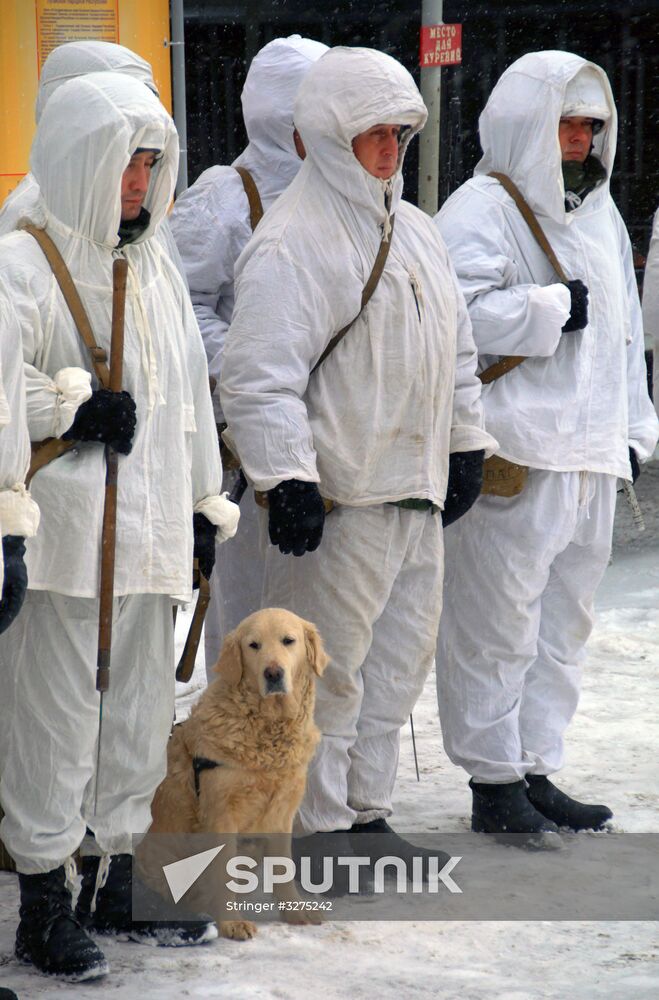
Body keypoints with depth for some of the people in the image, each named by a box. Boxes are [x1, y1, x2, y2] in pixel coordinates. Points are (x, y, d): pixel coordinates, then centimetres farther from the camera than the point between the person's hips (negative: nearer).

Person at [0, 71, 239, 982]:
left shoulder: (156, 271, 17)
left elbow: (190, 394, 23)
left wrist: (207, 506, 21)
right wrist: (78, 409, -18)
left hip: (150, 535, 8)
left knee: (138, 715, 13)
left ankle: (114, 885, 25)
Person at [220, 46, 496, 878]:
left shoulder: (413, 229, 15)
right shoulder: (291, 241, -14)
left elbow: (455, 344, 26)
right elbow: (260, 374, -19)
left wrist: (466, 443, 23)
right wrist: (287, 479, -24)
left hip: (415, 490, 9)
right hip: (336, 496, -9)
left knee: (401, 654, 14)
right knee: (326, 667, -3)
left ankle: (366, 812, 25)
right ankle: (318, 831, 5)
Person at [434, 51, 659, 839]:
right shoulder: (479, 210, -8)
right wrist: (553, 307, -15)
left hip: (588, 454, 9)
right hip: (512, 453, -9)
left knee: (563, 622, 12)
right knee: (499, 621, -5)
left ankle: (536, 770, 20)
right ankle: (493, 782, 1)